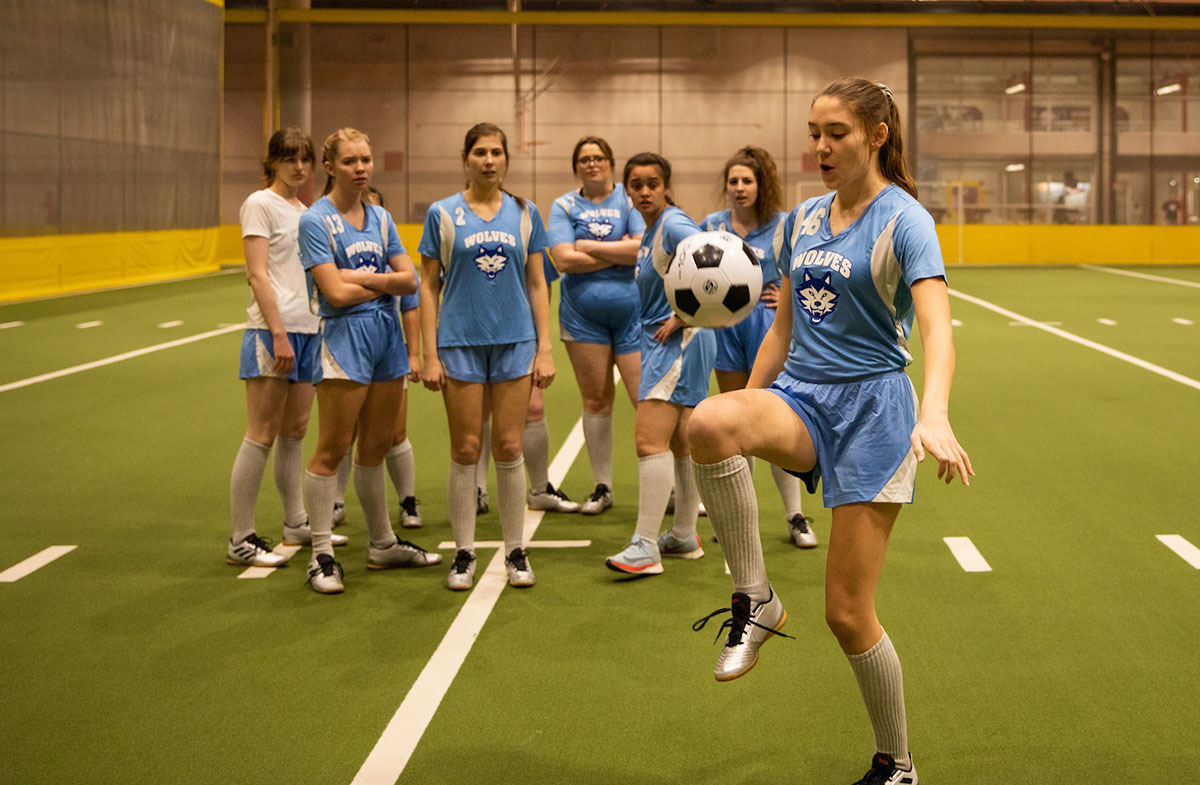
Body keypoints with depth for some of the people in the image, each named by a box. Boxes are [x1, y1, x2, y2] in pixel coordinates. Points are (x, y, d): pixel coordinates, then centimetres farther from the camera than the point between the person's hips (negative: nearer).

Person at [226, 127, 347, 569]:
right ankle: (240, 539, -1)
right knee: (262, 435, -6)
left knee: (294, 431, 14)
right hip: (271, 331, -8)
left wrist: (318, 329, 16)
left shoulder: (304, 211, 17)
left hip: (306, 330, 8)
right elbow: (258, 275, -12)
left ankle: (296, 524, 24)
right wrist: (279, 334, -19)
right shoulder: (260, 204, -5)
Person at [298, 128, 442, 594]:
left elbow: (409, 280, 3)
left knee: (376, 447, 14)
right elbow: (336, 292, -17)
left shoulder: (380, 218, 11)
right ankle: (321, 555, 3)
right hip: (344, 338, -6)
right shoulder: (316, 220, -8)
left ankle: (383, 545, 25)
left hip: (387, 336, 6)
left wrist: (361, 277, -10)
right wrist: (384, 283, -3)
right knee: (332, 450, -4)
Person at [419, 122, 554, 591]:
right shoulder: (442, 214, 2)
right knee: (465, 451, 1)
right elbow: (428, 288, 2)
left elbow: (537, 284, 9)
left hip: (515, 342, 1)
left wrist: (544, 349, 3)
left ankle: (516, 552, 13)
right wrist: (430, 355, -3)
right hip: (461, 343, -1)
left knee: (508, 449, 2)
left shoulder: (524, 214, 7)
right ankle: (464, 554, 12)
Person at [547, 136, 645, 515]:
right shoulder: (564, 206, 6)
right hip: (583, 315, 2)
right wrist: (619, 253, -8)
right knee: (596, 398, 6)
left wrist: (590, 246, -9)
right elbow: (563, 259, -8)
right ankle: (602, 487, 16)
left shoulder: (630, 199, 2)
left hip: (632, 313, -1)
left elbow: (643, 248, -13)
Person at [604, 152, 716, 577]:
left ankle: (645, 546, -13)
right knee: (680, 443, 15)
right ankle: (684, 537, 24)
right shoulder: (651, 230, 15)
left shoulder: (673, 224, -14)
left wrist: (682, 318, -20)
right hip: (666, 341, 10)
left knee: (649, 439, -14)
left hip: (679, 340, -10)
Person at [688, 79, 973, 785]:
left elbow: (937, 329, -22)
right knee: (708, 423, -33)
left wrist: (935, 414, -41)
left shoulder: (903, 219, -7)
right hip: (800, 395, 5)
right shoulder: (804, 218, 13)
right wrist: (747, 415, 18)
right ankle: (755, 601, -18)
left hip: (872, 407, -5)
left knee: (848, 613, -4)